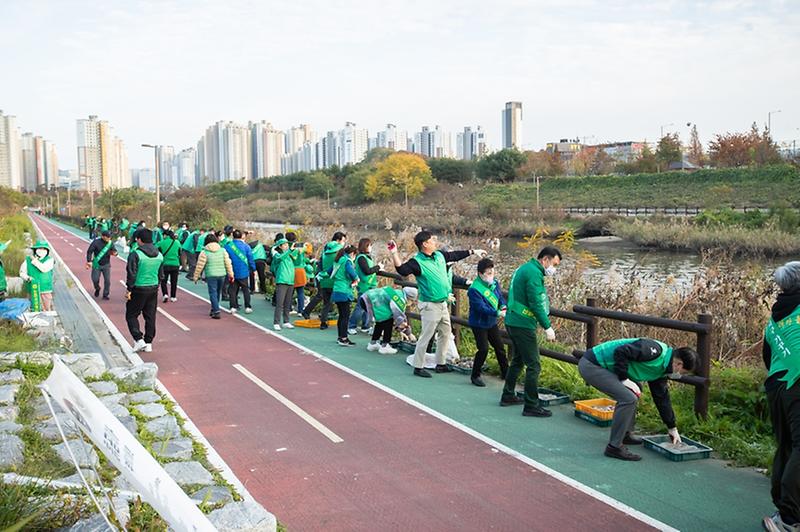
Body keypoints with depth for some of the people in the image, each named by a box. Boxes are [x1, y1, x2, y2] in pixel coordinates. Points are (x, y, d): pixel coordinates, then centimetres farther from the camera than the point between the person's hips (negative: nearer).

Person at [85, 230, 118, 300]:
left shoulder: (111, 243, -5)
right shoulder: (96, 242, -15)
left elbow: (114, 250, 10)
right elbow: (89, 251, -13)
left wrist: (114, 253, -16)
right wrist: (89, 261, -21)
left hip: (106, 265, 2)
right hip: (97, 265, -2)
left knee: (107, 280, 1)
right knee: (95, 279, 2)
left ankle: (105, 295, 16)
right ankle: (97, 289, 35)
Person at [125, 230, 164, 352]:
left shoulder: (135, 254, -14)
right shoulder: (159, 255, 6)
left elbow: (132, 274, -16)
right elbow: (161, 274, 13)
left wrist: (129, 290, -9)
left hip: (139, 289, -6)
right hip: (154, 289, 6)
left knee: (131, 315, 8)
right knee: (150, 317, 11)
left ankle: (138, 339, -3)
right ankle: (148, 343, 16)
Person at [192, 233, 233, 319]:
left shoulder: (204, 252, -6)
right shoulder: (222, 250, 4)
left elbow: (199, 266, -4)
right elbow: (228, 263, 5)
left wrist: (195, 277, 6)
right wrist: (230, 274, 12)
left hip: (211, 275, -4)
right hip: (221, 274, 4)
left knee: (213, 293, 0)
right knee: (217, 293, 16)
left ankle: (216, 311, -10)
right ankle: (214, 309, 28)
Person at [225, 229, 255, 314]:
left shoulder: (227, 246, -3)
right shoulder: (245, 246, -6)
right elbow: (250, 258, -4)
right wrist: (254, 269, 6)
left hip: (232, 272, 1)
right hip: (243, 272, -1)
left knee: (233, 290, 10)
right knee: (246, 289, 7)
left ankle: (233, 307, 7)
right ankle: (247, 307, 4)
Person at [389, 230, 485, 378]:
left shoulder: (439, 255, 5)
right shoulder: (417, 262, -18)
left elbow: (455, 255, 21)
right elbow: (402, 270, -34)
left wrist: (473, 252, 28)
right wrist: (394, 254, -47)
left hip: (443, 303, 8)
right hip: (430, 305, -8)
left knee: (445, 334, 17)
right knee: (426, 336, -4)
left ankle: (440, 364, 30)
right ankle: (418, 367, 9)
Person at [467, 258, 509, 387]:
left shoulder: (494, 283, -3)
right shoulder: (474, 289, -25)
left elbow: (500, 296, 5)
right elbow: (482, 307, -30)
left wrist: (503, 306, -18)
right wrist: (498, 313, -37)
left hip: (492, 323, 7)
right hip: (479, 324, -7)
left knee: (500, 347, 14)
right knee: (483, 349, -12)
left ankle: (505, 372, 30)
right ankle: (475, 376, 5)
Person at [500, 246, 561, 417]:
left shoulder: (524, 268, 15)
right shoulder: (534, 273, -16)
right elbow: (536, 304, -21)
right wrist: (547, 327, -16)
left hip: (512, 322, 10)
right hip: (523, 325, -10)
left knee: (518, 360, 22)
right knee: (533, 365, -6)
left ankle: (508, 396, 32)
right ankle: (531, 406, -2)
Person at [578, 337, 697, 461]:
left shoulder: (660, 369, 13)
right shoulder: (654, 350, -18)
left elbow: (662, 398, 22)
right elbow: (620, 351, -24)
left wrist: (672, 429, 26)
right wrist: (624, 379, -18)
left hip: (601, 366, 11)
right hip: (591, 365, -11)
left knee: (632, 394, 23)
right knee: (628, 398, -17)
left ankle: (625, 434, 31)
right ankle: (614, 447, -9)